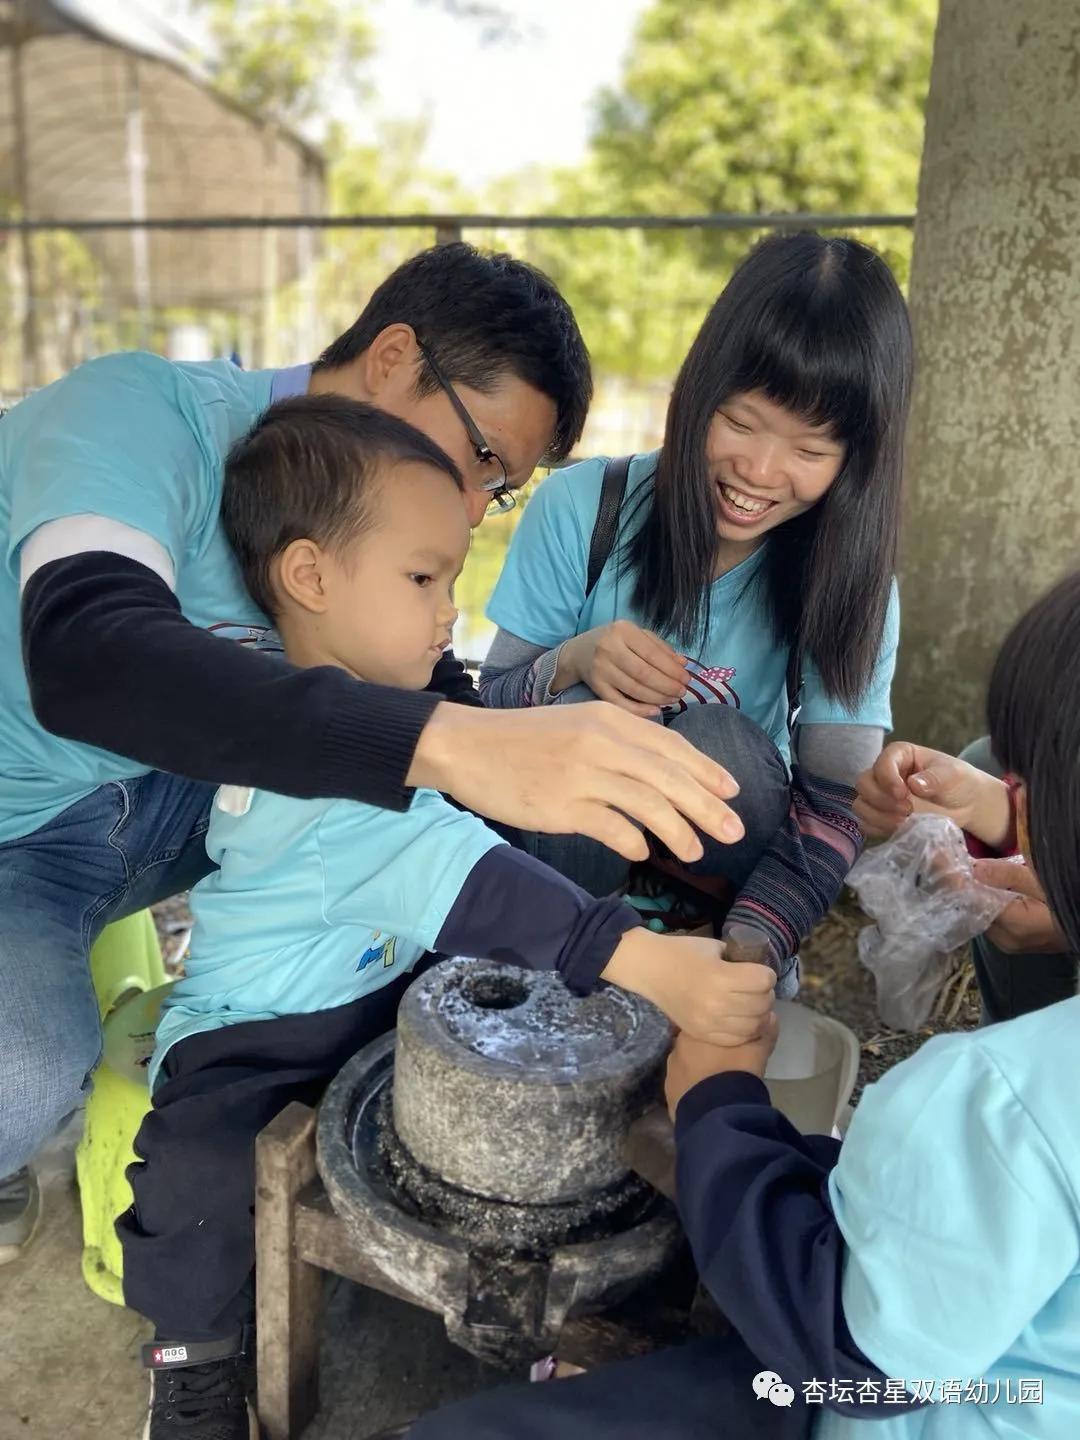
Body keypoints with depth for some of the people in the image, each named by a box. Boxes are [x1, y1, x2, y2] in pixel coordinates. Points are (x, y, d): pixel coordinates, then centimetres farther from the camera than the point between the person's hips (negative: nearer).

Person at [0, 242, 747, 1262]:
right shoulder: (146, 413, -26)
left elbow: (440, 697, 0)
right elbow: (89, 654, -45)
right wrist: (451, 746, -55)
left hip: (162, 790, 6)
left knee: (431, 798, -8)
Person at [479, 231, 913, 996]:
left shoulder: (850, 585, -13)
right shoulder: (579, 507, -15)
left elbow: (836, 807, -17)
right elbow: (492, 703, -8)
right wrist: (573, 664, -32)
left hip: (733, 866, 1)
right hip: (573, 846, 0)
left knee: (716, 737, -31)